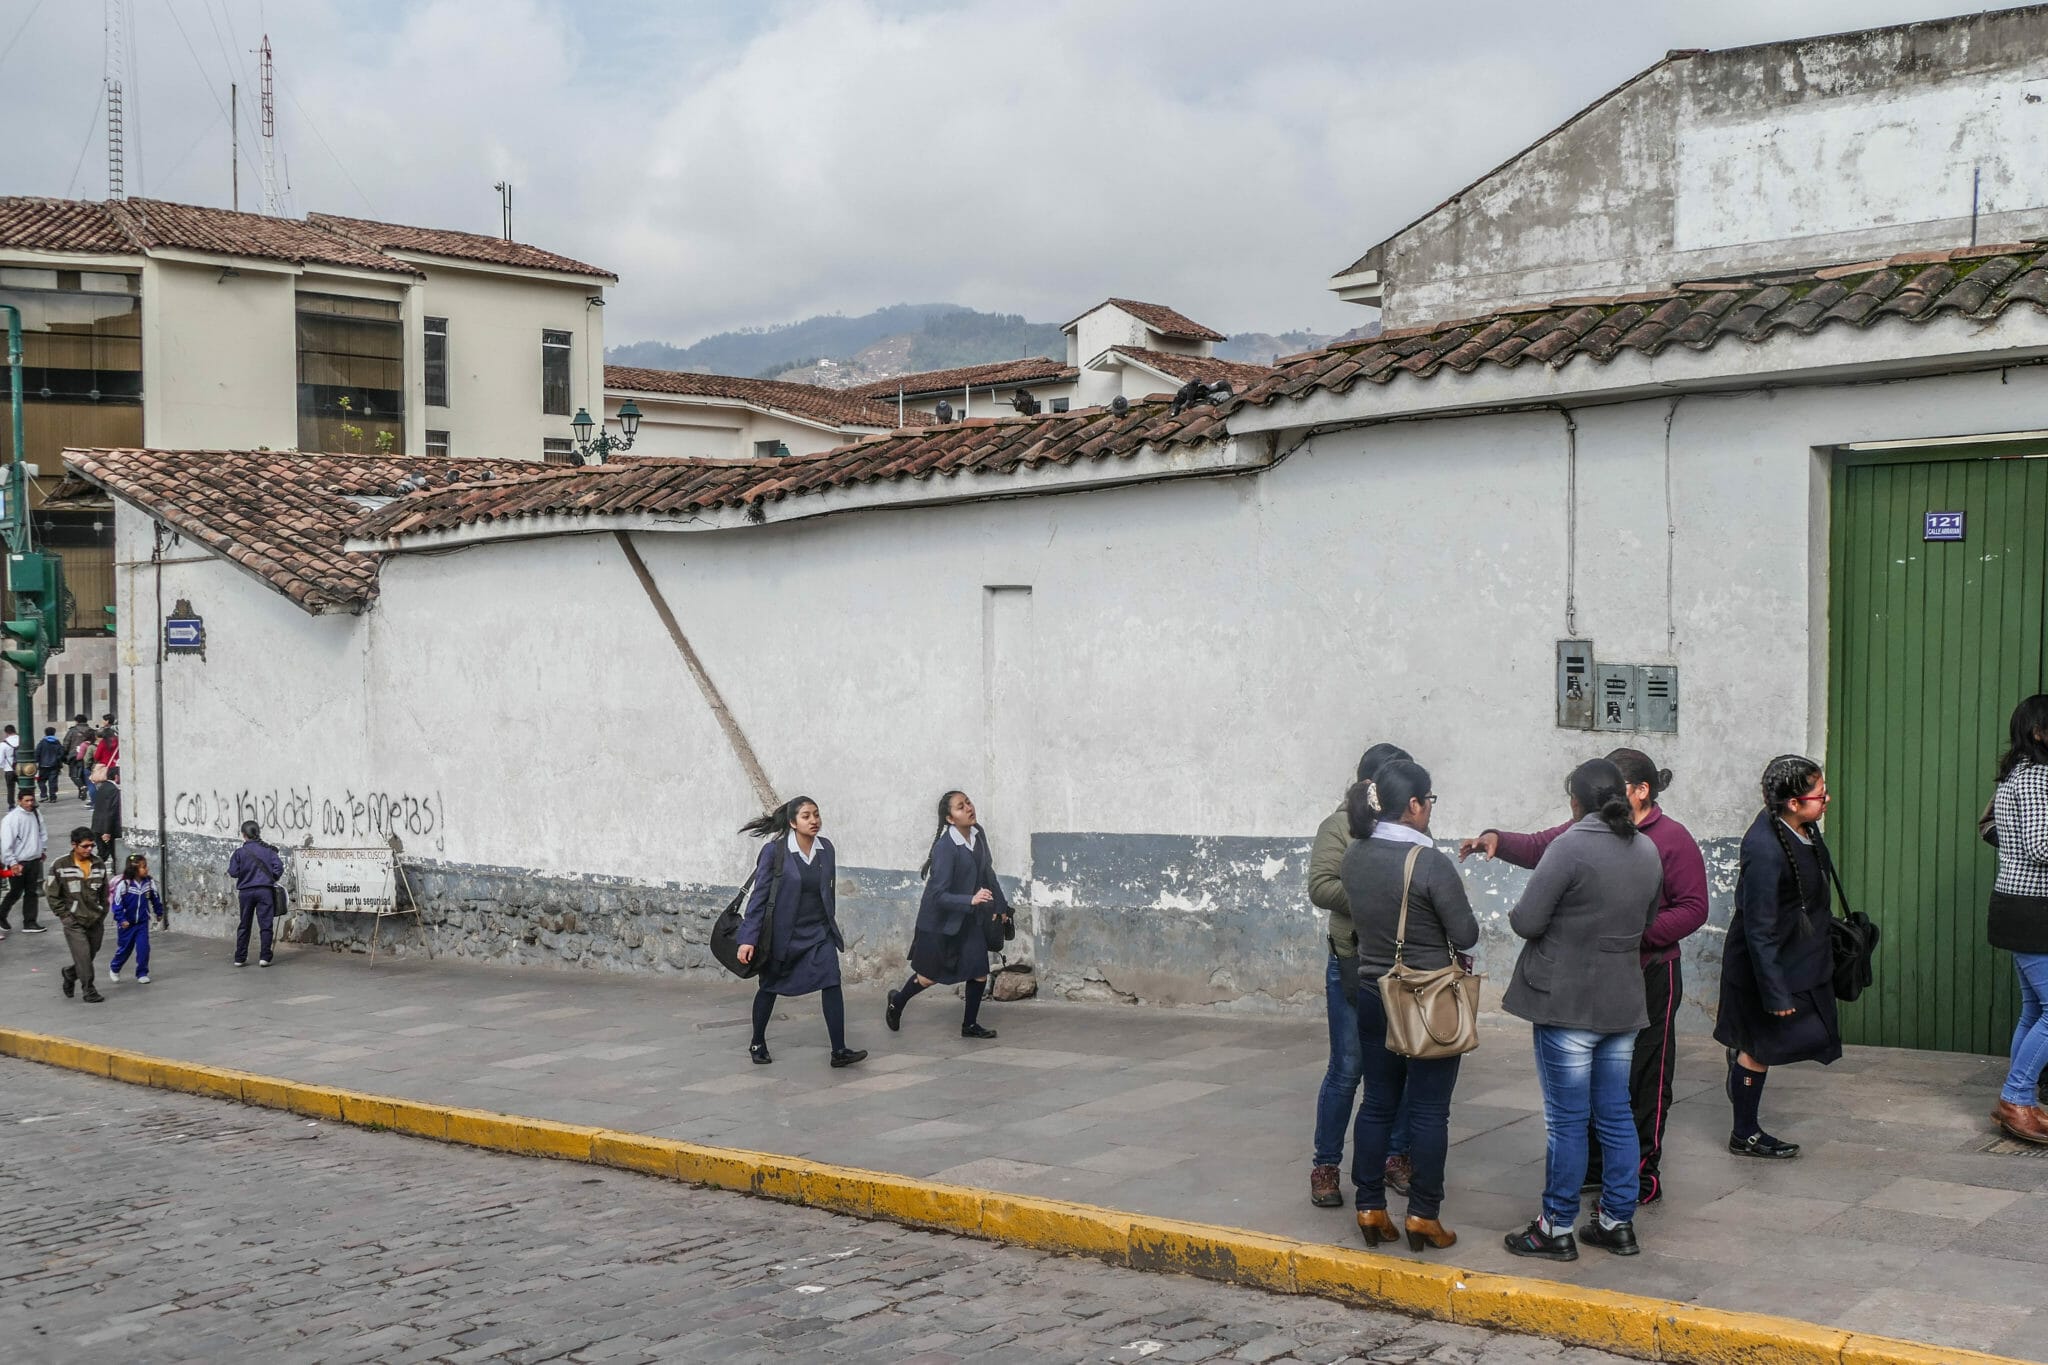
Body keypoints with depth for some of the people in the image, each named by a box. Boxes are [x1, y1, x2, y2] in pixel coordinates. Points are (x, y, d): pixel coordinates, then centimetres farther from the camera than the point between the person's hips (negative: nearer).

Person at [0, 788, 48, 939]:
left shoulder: (36, 815, 3)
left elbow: (42, 834, 20)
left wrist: (41, 850, 15)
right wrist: (12, 863, -20)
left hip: (34, 861, 6)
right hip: (18, 863, -6)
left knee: (32, 892, 10)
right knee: (15, 893, 4)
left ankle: (29, 922, 18)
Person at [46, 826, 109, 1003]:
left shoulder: (99, 865, 5)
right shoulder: (60, 866, -7)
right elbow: (52, 894, -3)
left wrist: (103, 913, 8)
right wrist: (64, 915, -7)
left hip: (96, 921, 4)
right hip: (74, 922, -4)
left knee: (91, 954, 10)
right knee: (83, 956, -9)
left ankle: (69, 974, 36)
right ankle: (89, 990, 2)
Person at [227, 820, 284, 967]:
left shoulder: (239, 852, -2)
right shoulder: (268, 850, 1)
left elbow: (233, 872, -5)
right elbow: (278, 866, -5)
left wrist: (231, 860, 14)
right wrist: (274, 879, 11)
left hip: (245, 891, 1)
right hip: (265, 890, -1)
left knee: (244, 926, 11)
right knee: (265, 925, 1)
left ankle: (240, 958, 13)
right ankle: (264, 957, -4)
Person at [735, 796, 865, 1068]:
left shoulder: (826, 848, -1)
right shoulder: (774, 851, -14)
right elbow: (759, 895, -12)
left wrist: (830, 923, 17)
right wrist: (748, 938, -15)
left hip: (819, 931, 3)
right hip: (783, 932, -3)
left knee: (831, 984, -12)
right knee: (769, 987, 13)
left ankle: (839, 1051, -12)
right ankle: (757, 1044, 34)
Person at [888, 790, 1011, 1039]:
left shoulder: (978, 834, -6)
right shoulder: (945, 848, -27)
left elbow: (987, 871, 11)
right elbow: (939, 895, -28)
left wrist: (999, 906, 16)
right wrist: (971, 900, -41)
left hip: (970, 919, 6)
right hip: (941, 920, -6)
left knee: (979, 972, 3)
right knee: (929, 977, 9)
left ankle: (970, 1025, 20)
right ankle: (897, 1000, 38)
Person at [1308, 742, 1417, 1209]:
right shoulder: (1340, 827, -4)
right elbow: (1320, 887, -13)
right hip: (1354, 968, -4)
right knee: (1347, 1070, 0)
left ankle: (1397, 1157, 24)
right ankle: (1325, 1166, 12)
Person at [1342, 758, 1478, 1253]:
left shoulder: (1354, 857, -1)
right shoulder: (1430, 863, -20)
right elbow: (1466, 936, -14)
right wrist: (1455, 911, 4)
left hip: (1373, 994, 6)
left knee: (1377, 1103, 13)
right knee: (1429, 1110, 4)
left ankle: (1370, 1209, 18)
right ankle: (1423, 1216, 10)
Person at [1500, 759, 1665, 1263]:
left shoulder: (1570, 847, -16)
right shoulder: (1648, 851, 8)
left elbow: (1528, 920, -16)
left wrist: (1514, 914, 4)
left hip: (1568, 1000, -7)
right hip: (1623, 1003, 7)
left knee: (1566, 1119, 0)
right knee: (1615, 1114, 14)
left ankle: (1556, 1228, 8)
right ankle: (1618, 1221, 20)